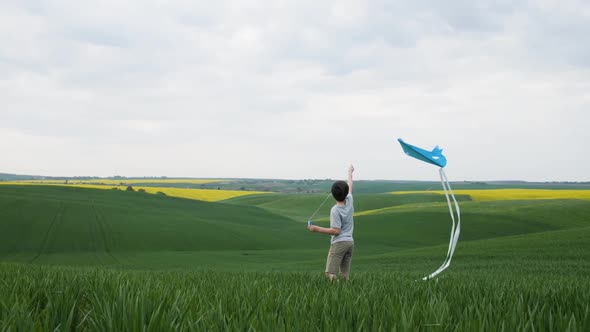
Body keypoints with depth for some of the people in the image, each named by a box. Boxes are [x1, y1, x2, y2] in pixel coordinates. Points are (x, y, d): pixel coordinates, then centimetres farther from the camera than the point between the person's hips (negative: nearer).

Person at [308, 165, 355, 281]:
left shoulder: (335, 210, -15)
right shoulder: (349, 201, 1)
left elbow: (336, 231, -17)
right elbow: (350, 187, 20)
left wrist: (317, 229, -13)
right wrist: (350, 172, 37)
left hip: (339, 243, -7)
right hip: (350, 242, 7)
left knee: (330, 273, -11)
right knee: (345, 274, 9)